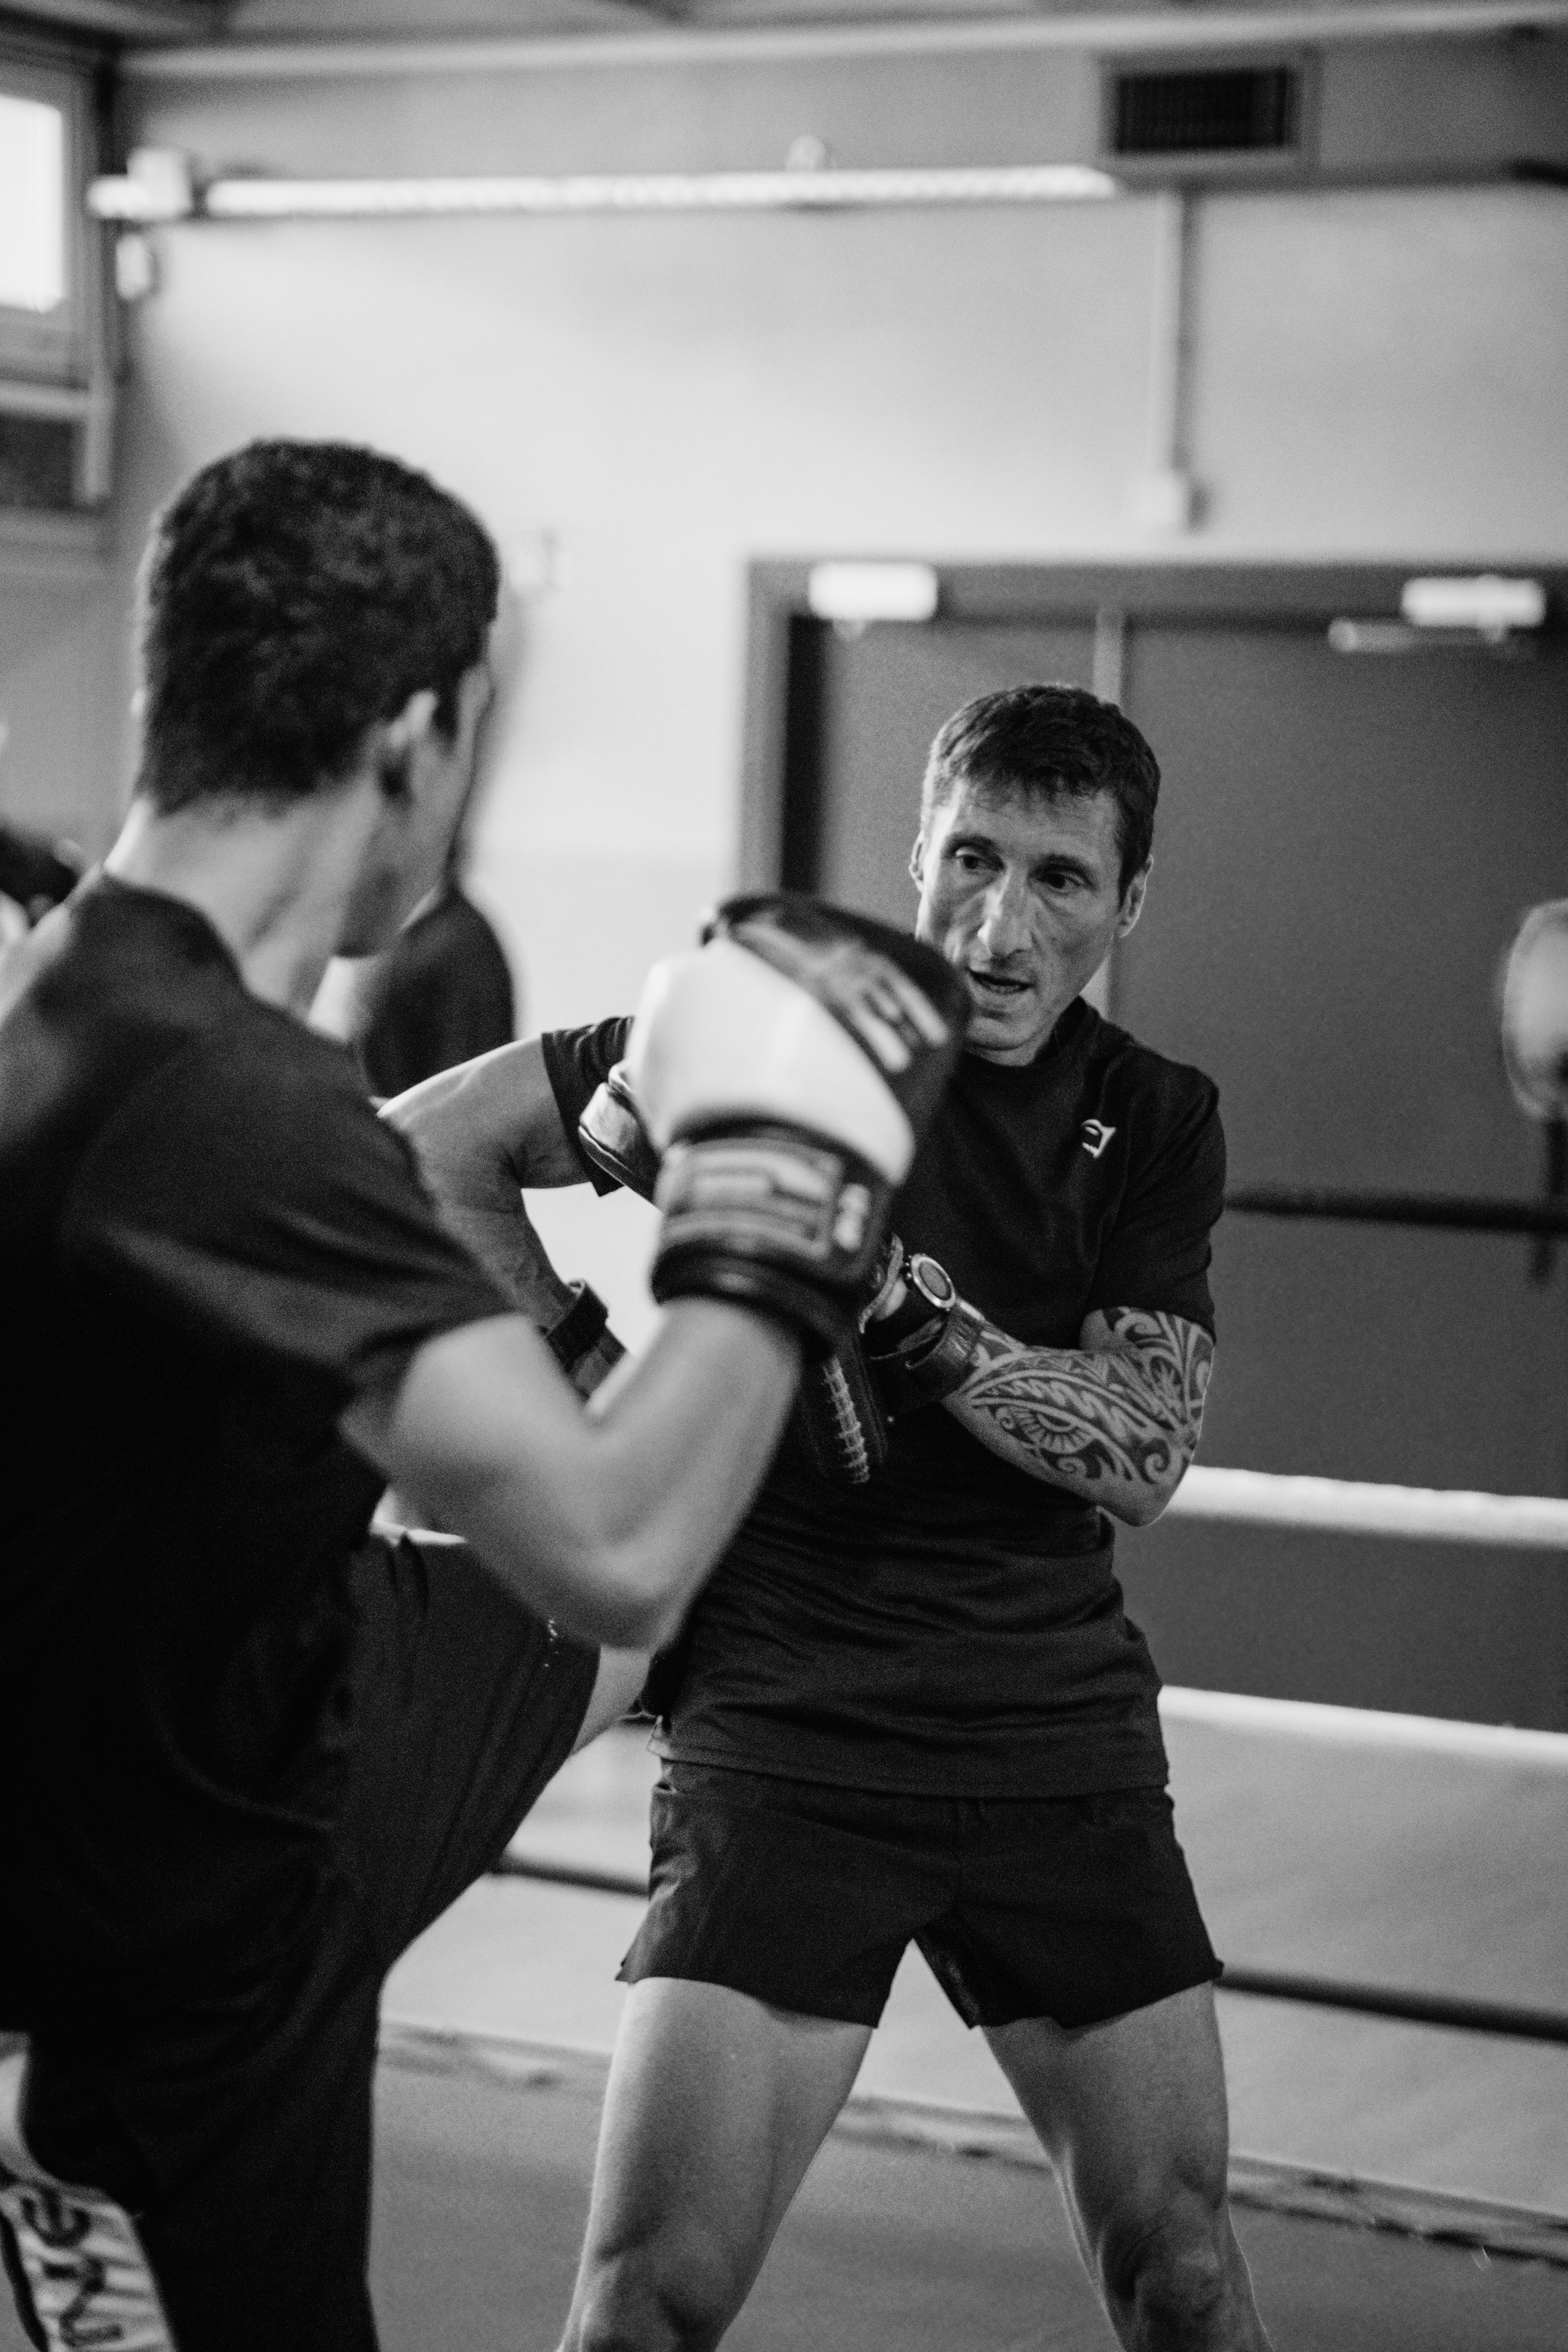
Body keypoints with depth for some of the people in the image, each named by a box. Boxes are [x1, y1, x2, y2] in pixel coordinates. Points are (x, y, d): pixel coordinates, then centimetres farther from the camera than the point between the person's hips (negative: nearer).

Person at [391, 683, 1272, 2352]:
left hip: (1060, 1735, 4)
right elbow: (420, 1148, -1)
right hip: (784, 1731, -3)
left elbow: (1144, 1453, -7)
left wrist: (931, 1333, -21)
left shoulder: (1155, 1127, 5)